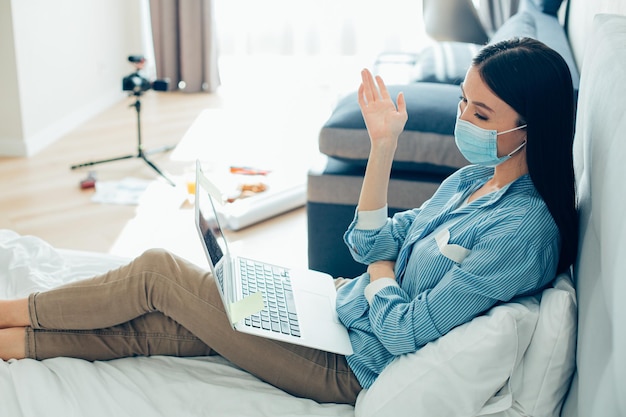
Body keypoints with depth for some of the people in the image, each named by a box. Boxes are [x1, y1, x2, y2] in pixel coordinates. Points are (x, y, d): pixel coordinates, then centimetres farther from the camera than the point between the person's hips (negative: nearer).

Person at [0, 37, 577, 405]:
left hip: (353, 365, -8)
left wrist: (379, 273, -4)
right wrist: (383, 147, -6)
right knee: (148, 327, 1)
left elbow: (404, 330, -23)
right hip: (339, 308, 8)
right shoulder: (474, 177, 3)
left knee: (157, 272, -5)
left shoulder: (524, 231, -25)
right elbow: (370, 242, 4)